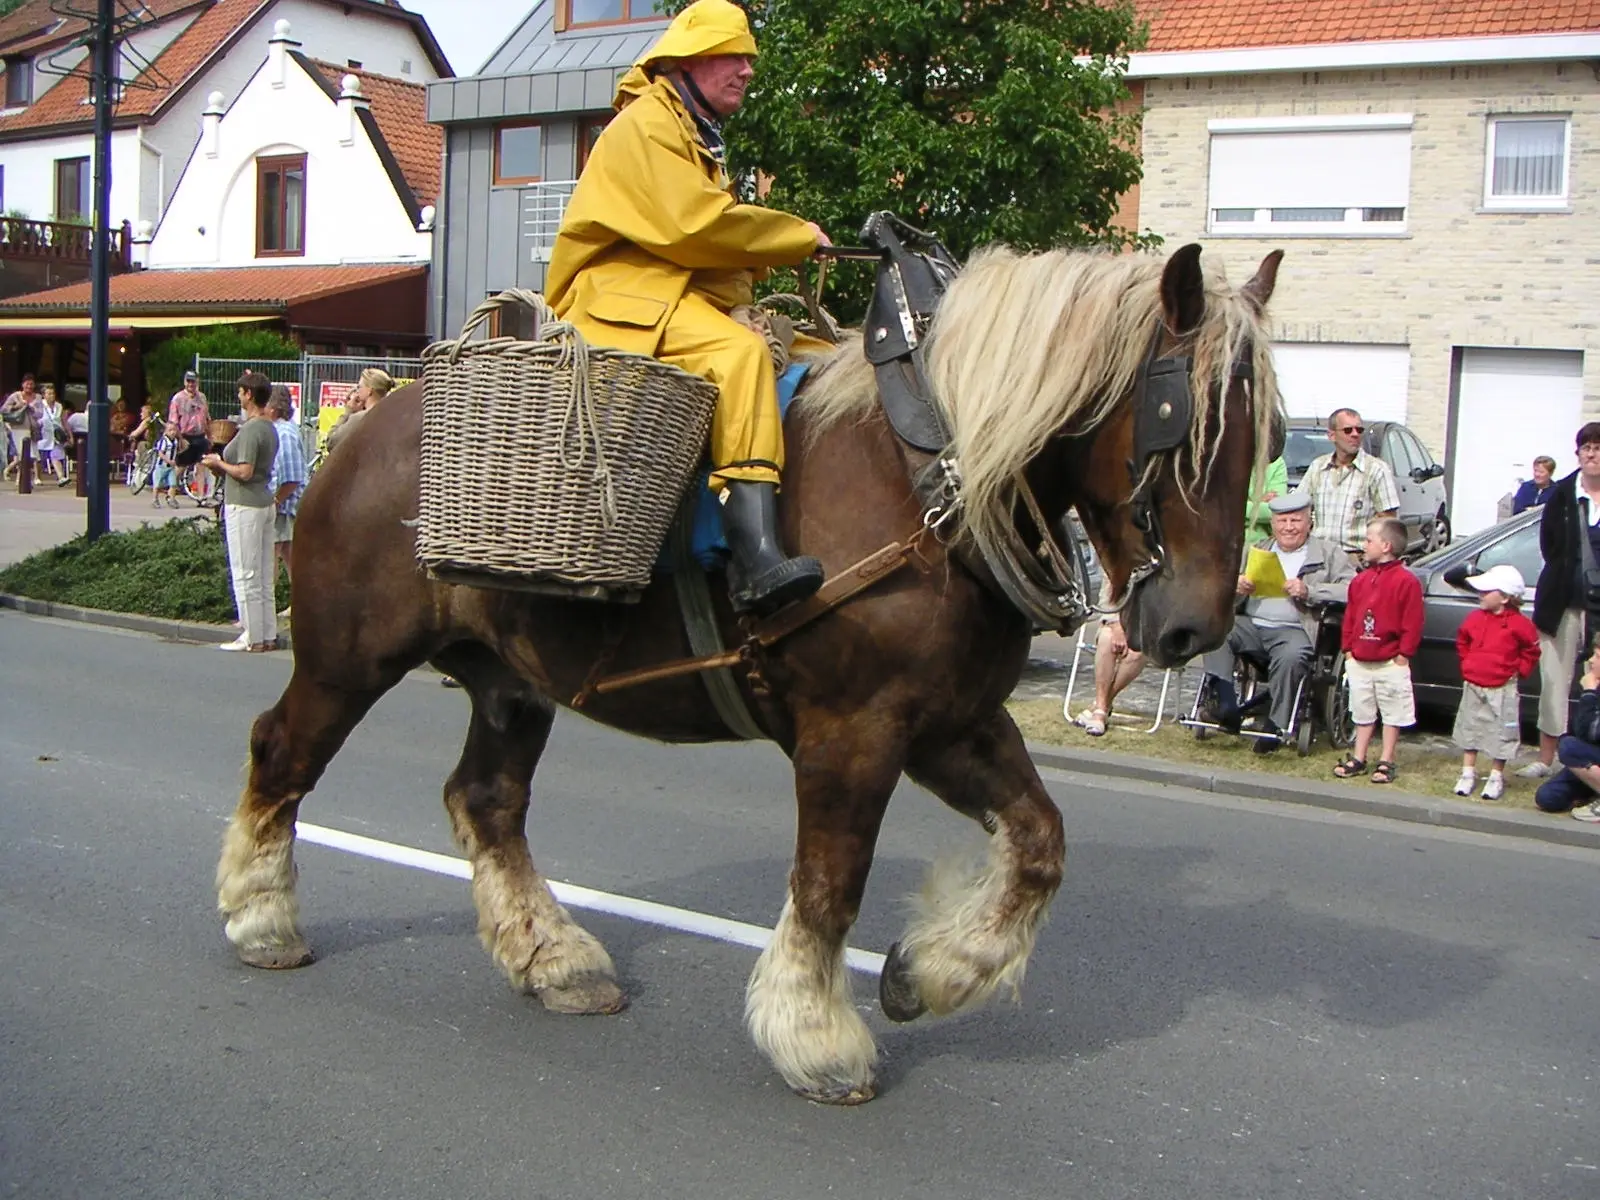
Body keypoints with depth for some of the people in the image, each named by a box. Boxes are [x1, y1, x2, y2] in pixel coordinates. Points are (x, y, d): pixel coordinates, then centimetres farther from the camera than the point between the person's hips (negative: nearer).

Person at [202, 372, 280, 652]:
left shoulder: (250, 429, -16)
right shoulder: (269, 428, 12)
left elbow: (244, 472, -22)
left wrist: (218, 463, -6)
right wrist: (221, 464, 16)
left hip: (245, 506, -9)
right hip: (265, 502, 9)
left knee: (245, 574, -3)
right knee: (264, 574, 12)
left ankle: (253, 638, 1)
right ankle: (268, 635, 16)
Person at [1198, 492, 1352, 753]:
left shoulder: (1328, 553, 13)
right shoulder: (1255, 550, 26)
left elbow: (1351, 590, -3)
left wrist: (1308, 591, -15)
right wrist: (1235, 585, -3)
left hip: (1294, 630, -4)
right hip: (1250, 624, 4)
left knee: (1291, 656, -36)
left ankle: (1276, 724, -21)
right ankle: (1225, 706, -25)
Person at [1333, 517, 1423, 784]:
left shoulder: (1406, 581, -12)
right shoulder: (1361, 580, 9)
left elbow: (1412, 622, -13)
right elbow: (1350, 616, 12)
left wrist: (1403, 654, -14)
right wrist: (1348, 649, 6)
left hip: (1390, 663, -6)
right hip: (1359, 661, 6)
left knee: (1392, 714, 5)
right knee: (1362, 713, 14)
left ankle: (1386, 762, 12)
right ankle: (1358, 759, 21)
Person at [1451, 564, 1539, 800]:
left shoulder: (1518, 624, -11)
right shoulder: (1474, 619, 2)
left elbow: (1531, 651, 1)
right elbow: (1462, 643, 19)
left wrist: (1518, 670, -5)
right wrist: (1467, 665, 10)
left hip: (1502, 690, -4)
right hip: (1473, 686, 5)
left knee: (1501, 734, 4)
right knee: (1469, 729, 11)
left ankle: (1497, 777, 17)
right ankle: (1468, 773, 23)